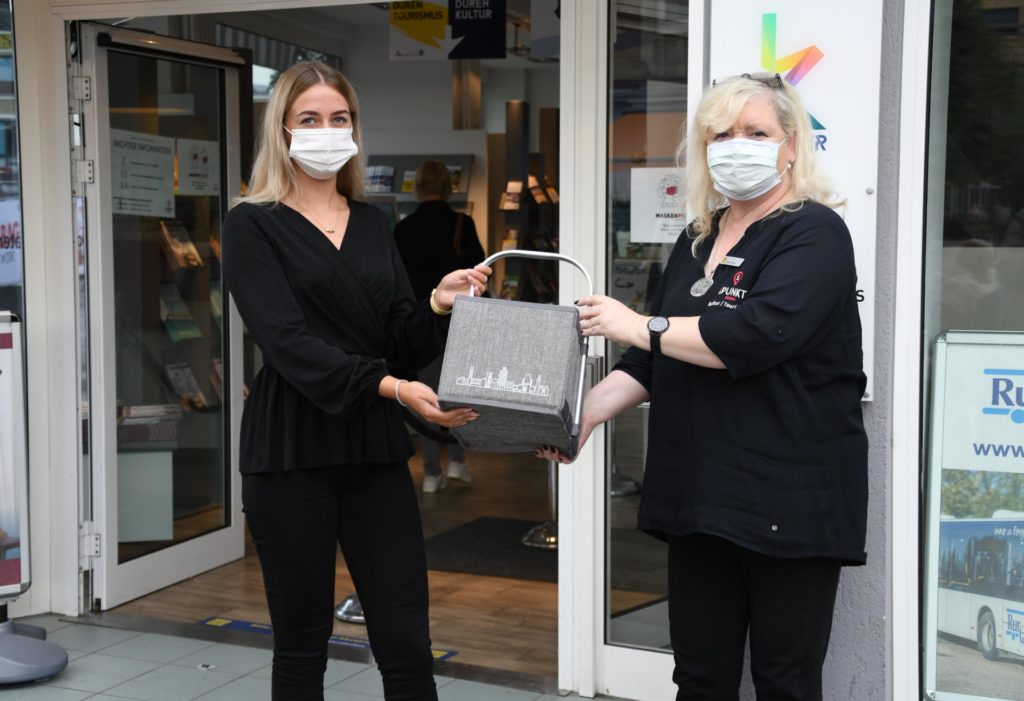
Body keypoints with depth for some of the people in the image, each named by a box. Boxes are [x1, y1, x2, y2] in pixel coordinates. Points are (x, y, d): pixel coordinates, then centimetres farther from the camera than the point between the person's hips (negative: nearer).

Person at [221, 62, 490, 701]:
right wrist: (389, 388, -26)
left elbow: (404, 344, 9)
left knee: (407, 644, 1)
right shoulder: (253, 226, -1)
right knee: (302, 642, 6)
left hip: (376, 449, 4)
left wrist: (439, 306, -12)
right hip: (293, 451, -4)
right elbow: (289, 342, -15)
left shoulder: (372, 224, 14)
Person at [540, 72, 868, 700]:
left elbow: (757, 335, -23)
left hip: (787, 501, -7)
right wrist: (586, 411, 3)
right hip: (700, 494, 7)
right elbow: (654, 362, 19)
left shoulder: (814, 233, -7)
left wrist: (641, 326, -14)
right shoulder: (700, 242, 16)